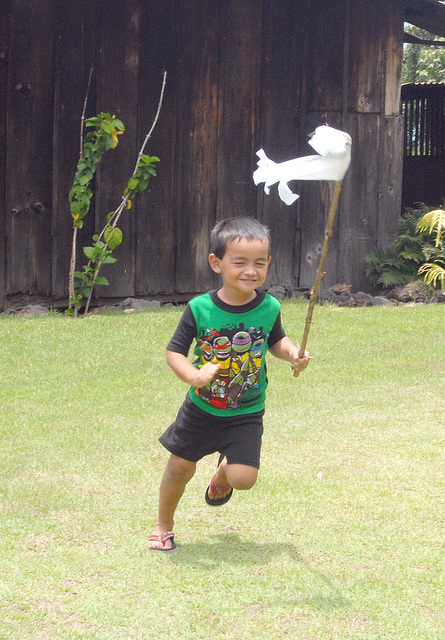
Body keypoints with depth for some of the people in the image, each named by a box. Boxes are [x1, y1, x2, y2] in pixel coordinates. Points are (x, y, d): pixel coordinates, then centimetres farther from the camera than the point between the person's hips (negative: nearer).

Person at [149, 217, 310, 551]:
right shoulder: (200, 309, -17)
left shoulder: (269, 308, -10)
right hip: (202, 407, 0)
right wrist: (193, 375, -29)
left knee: (244, 478, -11)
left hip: (246, 414, 0)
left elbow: (276, 340, 10)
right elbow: (175, 351, -10)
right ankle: (164, 526, 34)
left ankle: (224, 471, 28)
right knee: (180, 467, 7)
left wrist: (293, 354, -10)